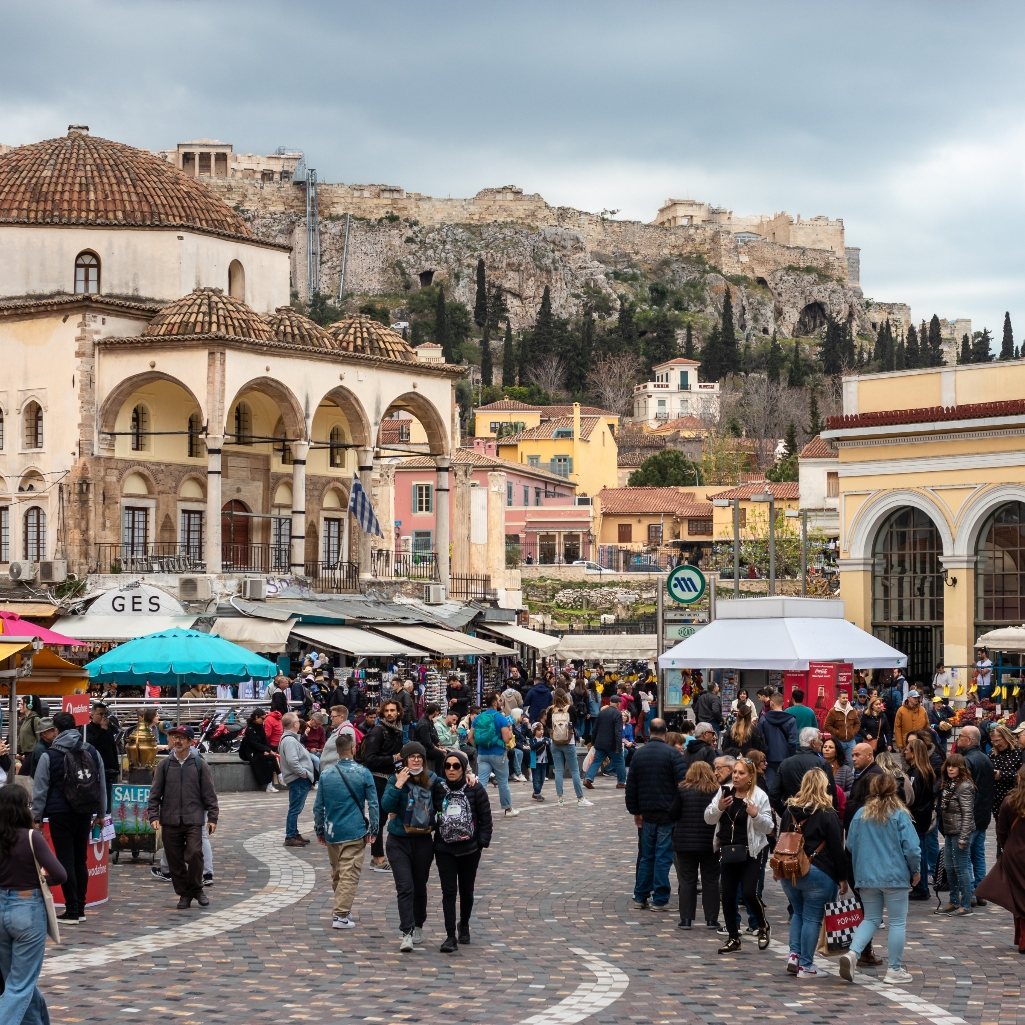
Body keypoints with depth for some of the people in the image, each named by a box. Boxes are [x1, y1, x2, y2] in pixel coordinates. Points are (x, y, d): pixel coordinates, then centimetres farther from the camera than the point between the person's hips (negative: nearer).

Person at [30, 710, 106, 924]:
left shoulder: (50, 756, -7)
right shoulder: (92, 753, 6)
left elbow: (40, 789, -5)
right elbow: (102, 785, 12)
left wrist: (37, 815, 2)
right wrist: (101, 813, 21)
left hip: (60, 815, -4)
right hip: (85, 815, 4)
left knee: (66, 862, -1)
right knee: (80, 860, 13)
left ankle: (72, 910, -2)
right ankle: (80, 908, 16)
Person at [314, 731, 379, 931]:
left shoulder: (326, 775, 1)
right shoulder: (363, 774, -7)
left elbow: (318, 807, 6)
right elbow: (373, 804, -5)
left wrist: (319, 830, 18)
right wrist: (373, 829, 5)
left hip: (332, 832, 4)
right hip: (354, 832, -4)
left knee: (337, 873, 18)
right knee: (349, 875, -2)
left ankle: (343, 909, 30)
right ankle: (341, 915, -8)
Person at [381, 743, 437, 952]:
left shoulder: (432, 780, -1)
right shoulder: (396, 779, -5)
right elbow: (386, 806, -16)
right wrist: (398, 785, -24)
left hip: (423, 840, 2)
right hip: (399, 841, -2)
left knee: (420, 887, 14)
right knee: (405, 888, -10)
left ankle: (418, 927, 32)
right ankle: (407, 933, -12)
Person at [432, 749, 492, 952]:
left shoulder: (475, 789, -5)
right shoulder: (438, 788, -2)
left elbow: (485, 817, -2)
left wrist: (482, 842, -7)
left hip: (470, 849, 0)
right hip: (444, 849, 0)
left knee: (466, 890, 13)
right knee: (449, 891, -6)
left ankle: (464, 926, 36)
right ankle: (450, 937, -7)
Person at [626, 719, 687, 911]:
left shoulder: (638, 755, 7)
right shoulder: (672, 754, -10)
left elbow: (631, 786, 11)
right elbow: (683, 782, -15)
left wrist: (635, 811, 17)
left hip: (647, 814, 5)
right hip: (668, 814, -4)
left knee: (646, 856, 13)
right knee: (663, 857, -1)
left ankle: (640, 897, 15)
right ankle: (659, 900, 0)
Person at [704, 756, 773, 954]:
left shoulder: (759, 796, -7)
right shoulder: (724, 792, 3)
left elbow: (768, 827, -7)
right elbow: (708, 819, 2)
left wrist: (756, 815, -25)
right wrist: (718, 807, -17)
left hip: (751, 852, -4)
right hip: (728, 852, 4)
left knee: (749, 893, -12)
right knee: (727, 895, 4)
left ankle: (763, 927, 17)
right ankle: (733, 938, 17)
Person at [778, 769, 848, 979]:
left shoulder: (790, 810, 7)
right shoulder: (827, 814, -9)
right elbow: (837, 848, -7)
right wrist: (842, 878, -1)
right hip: (817, 873, -5)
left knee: (798, 913, 21)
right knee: (812, 918, 1)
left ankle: (794, 954, 9)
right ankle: (806, 966, 3)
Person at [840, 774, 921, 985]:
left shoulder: (860, 815, 2)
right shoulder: (900, 815, -9)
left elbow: (850, 845, 8)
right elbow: (911, 848, -11)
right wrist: (915, 871, 6)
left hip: (866, 877, 4)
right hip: (894, 877, -4)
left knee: (871, 919, 15)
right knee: (897, 922, 7)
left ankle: (852, 952, -8)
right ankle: (894, 970, 9)